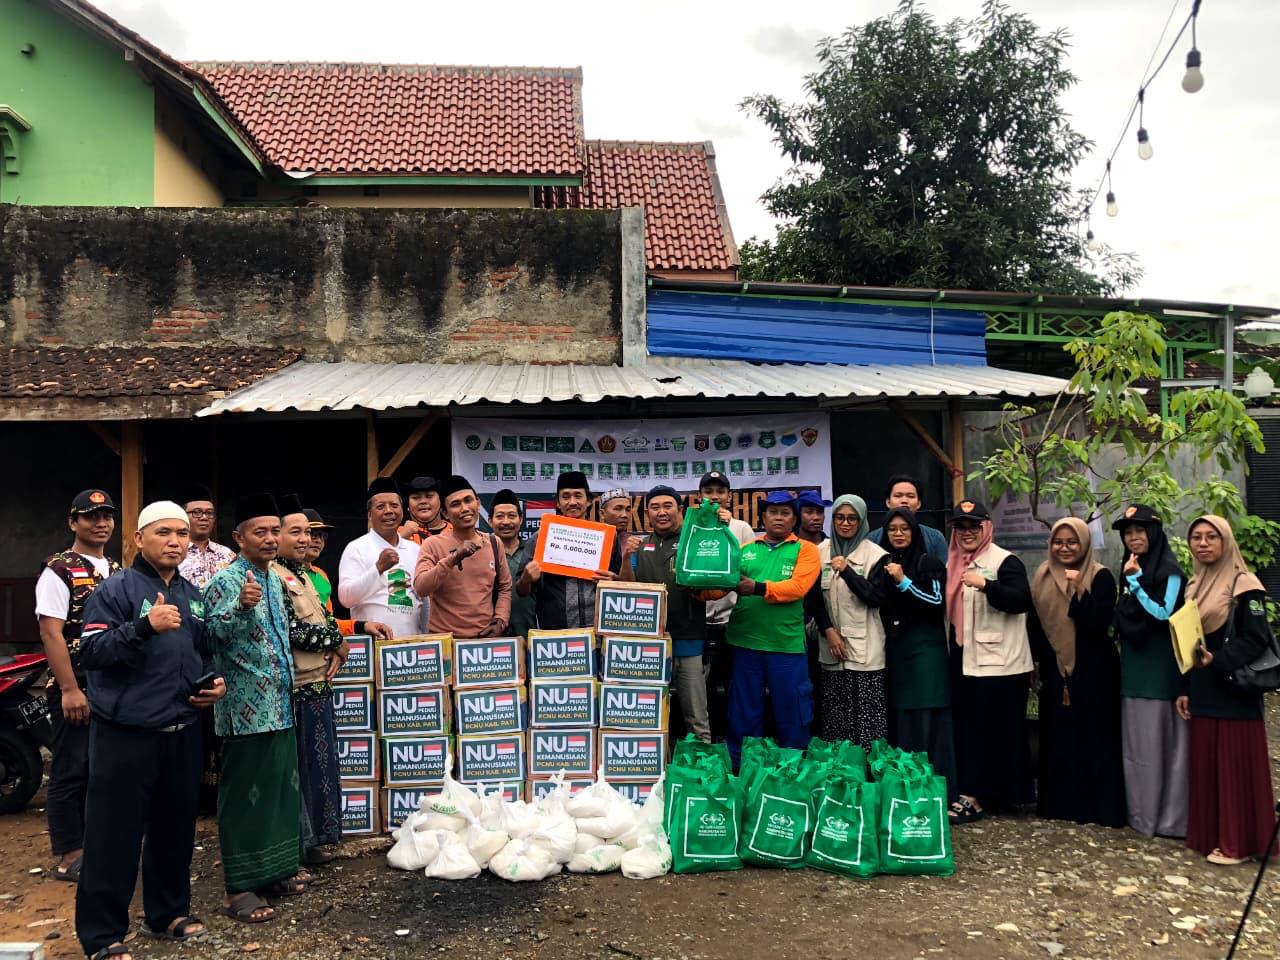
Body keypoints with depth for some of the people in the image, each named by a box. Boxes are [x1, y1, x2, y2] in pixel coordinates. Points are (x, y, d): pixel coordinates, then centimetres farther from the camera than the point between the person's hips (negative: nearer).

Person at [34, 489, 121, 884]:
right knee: (72, 772, 1)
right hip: (75, 689, -7)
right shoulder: (59, 570, -9)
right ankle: (70, 858, 11)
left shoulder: (118, 571, 13)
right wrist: (70, 690, -19)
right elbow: (50, 633, -15)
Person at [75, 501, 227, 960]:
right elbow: (90, 651, -19)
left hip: (182, 731, 6)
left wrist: (212, 682, 7)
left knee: (175, 827, 15)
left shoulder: (193, 595, 13)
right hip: (126, 732, -6)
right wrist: (144, 626, -30)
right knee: (115, 834, 0)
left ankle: (168, 912, 31)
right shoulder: (115, 590, -8)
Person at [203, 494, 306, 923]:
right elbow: (213, 633, -25)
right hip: (246, 707, -8)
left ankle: (273, 870, 26)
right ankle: (239, 888, 7)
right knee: (244, 795, -2)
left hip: (280, 705, 8)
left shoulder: (276, 580, 13)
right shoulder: (225, 581, -12)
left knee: (280, 788, 14)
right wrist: (241, 605, -41)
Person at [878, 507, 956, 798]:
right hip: (894, 649, 5)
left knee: (926, 719, -6)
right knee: (899, 718, 5)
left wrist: (904, 582, -17)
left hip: (925, 649, -5)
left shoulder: (928, 562, -2)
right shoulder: (884, 564, 13)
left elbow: (937, 601, -10)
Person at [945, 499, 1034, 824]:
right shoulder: (954, 564, 14)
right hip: (965, 660, 8)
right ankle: (976, 793, 20)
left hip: (998, 663, -7)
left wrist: (986, 584, -34)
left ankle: (973, 798, -2)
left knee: (985, 730, -5)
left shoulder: (1005, 561, -8)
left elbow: (1022, 601, -22)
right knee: (968, 729, 11)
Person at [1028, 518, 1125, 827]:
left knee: (1095, 738, -1)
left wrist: (1078, 590, -25)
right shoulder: (1043, 577, 7)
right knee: (1058, 737, 10)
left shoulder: (1101, 577, -8)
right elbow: (1034, 623, 13)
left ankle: (1101, 808, 7)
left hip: (1093, 671, -5)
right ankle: (1059, 803, 19)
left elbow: (1097, 623, -19)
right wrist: (1037, 660, 10)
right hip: (1055, 671, 5)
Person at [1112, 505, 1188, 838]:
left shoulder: (1170, 572, -8)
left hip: (1161, 668, -7)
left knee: (1159, 739, -3)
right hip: (1134, 666, 7)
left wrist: (1135, 582, -19)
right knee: (1136, 741, 10)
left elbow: (1163, 614, -18)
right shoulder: (1130, 571, 13)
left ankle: (1168, 815, 6)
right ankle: (1140, 811, 19)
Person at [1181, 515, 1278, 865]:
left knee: (1236, 767, -1)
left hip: (1235, 693, -7)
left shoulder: (1245, 586, -8)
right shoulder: (1193, 587, 13)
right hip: (1202, 694, 7)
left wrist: (1217, 661, -27)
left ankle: (1238, 843, 8)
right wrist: (1183, 689, 10)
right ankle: (1208, 835, 20)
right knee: (1204, 766, 10)